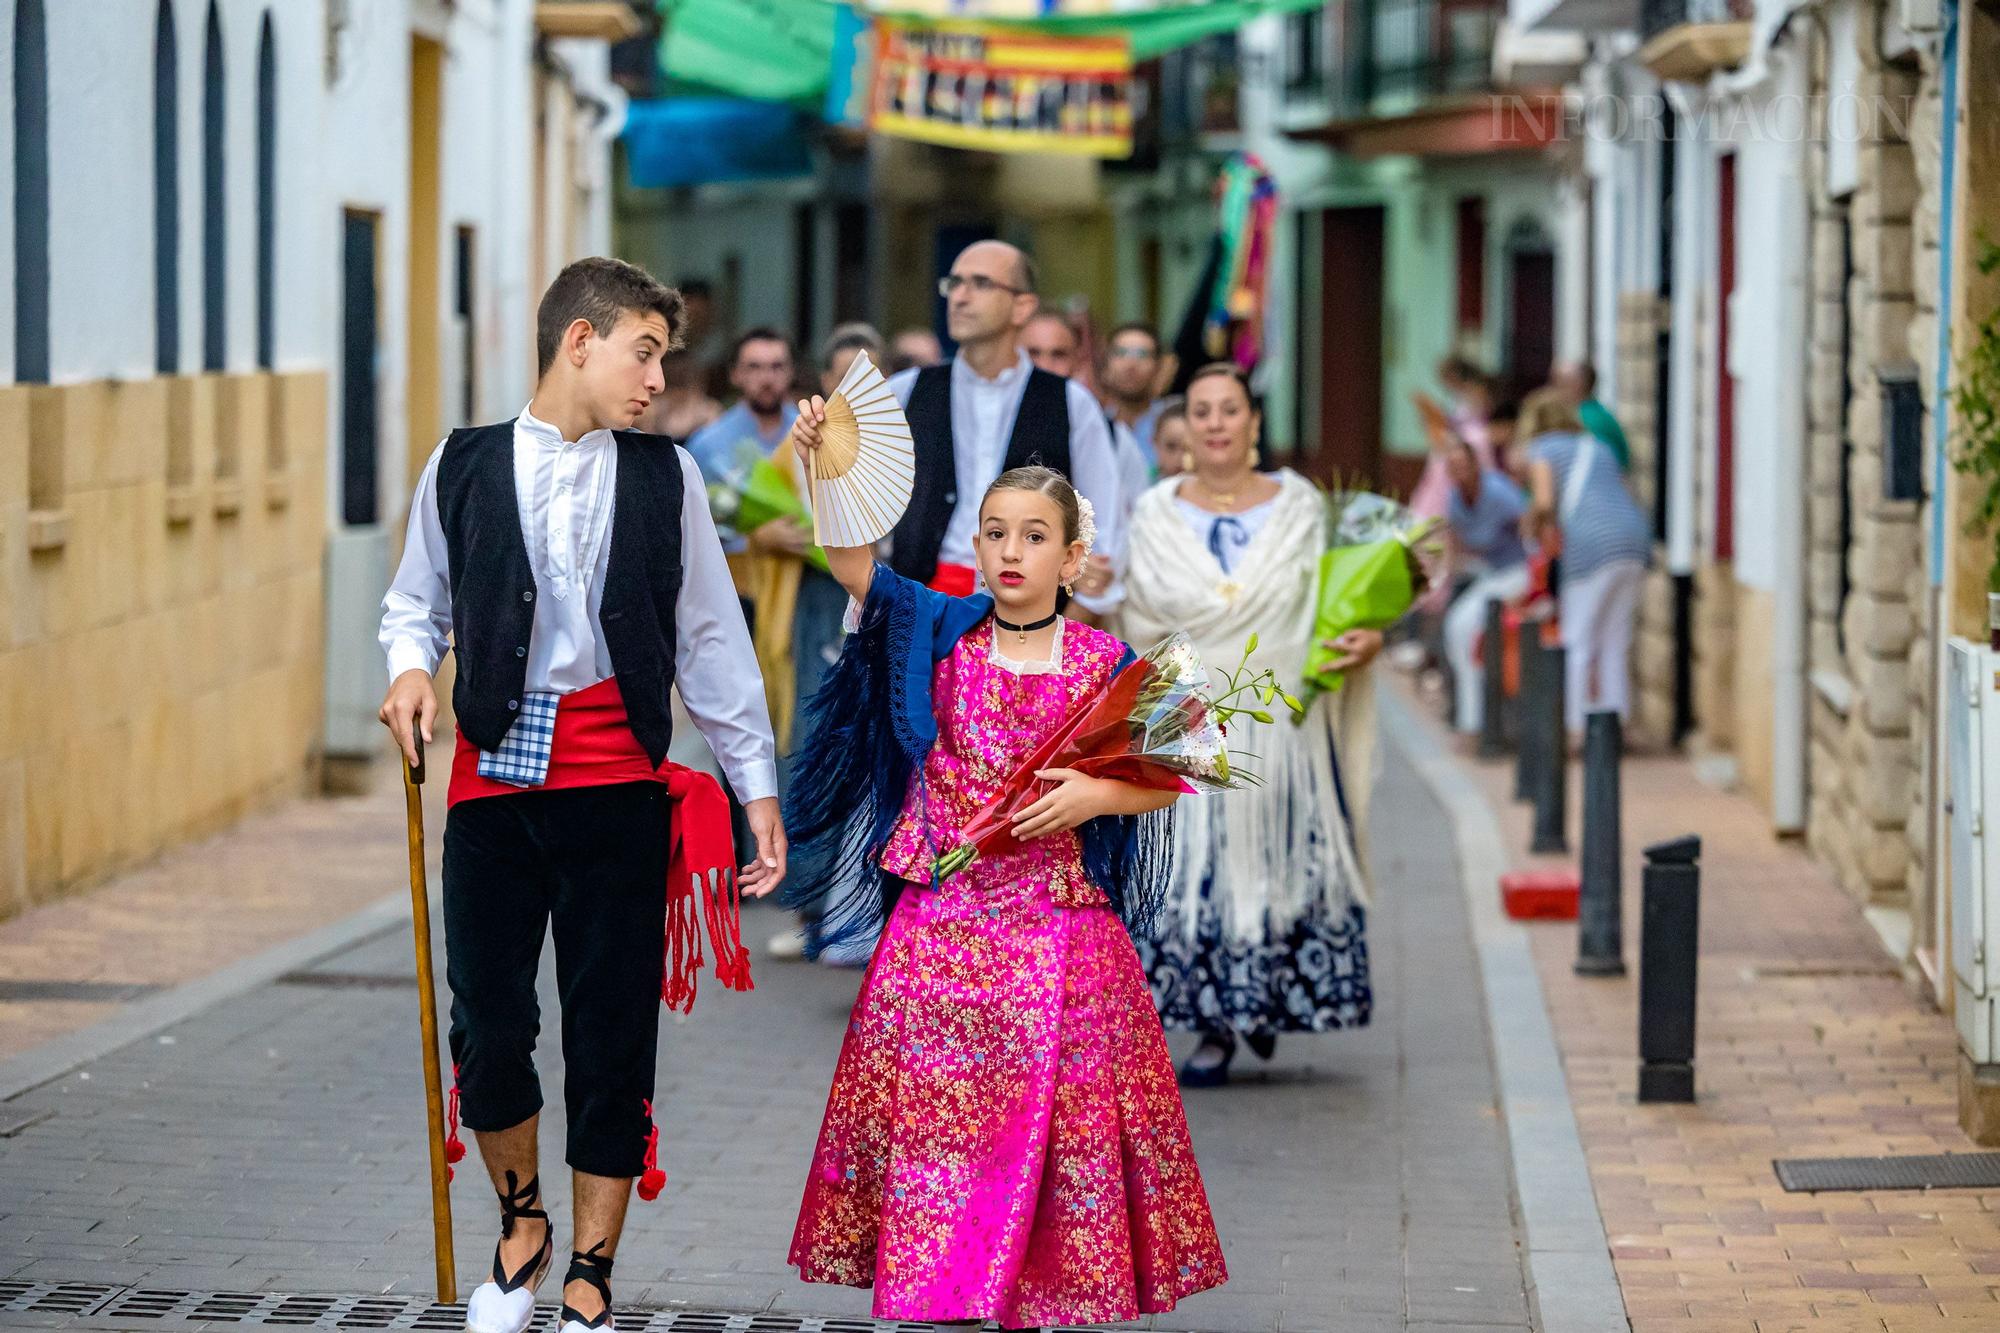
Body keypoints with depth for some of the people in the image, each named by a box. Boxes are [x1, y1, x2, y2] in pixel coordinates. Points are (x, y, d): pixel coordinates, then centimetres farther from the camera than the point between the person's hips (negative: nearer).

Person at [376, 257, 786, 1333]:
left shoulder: (664, 477, 6)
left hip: (617, 786, 0)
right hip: (494, 776, 0)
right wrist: (410, 667, -7)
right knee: (487, 1027, 0)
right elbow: (416, 601, 15)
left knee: (613, 1041, 2)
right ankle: (522, 1224, 27)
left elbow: (710, 640, 10)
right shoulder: (464, 466, 4)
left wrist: (755, 783, 9)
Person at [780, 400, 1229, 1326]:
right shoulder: (937, 632, 2)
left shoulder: (1105, 666, 0)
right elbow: (847, 557, -11)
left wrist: (1097, 795, -14)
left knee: (1058, 1121, 0)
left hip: (1060, 932, -1)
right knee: (935, 1112, 4)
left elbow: (1165, 781, 5)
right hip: (938, 926, 1)